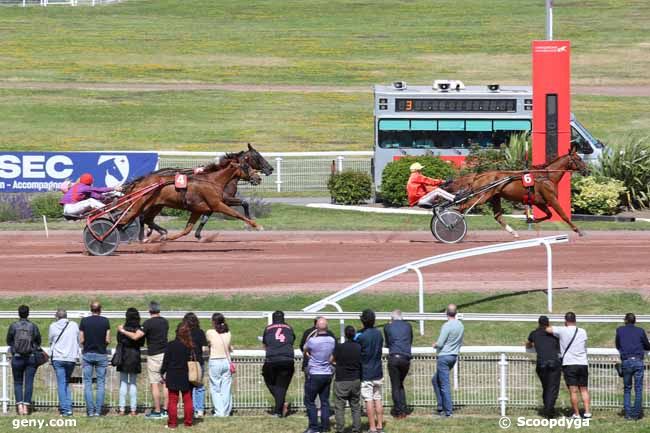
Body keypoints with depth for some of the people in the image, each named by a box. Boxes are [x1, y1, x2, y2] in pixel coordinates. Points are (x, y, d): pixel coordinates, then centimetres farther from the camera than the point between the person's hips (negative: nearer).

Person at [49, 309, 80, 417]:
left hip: (58, 358, -2)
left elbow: (50, 341, 12)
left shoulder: (53, 326, -1)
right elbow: (78, 341, 12)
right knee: (67, 383, 16)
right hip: (71, 358, 2)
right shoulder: (74, 325, 2)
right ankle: (68, 407, 7)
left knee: (61, 384, 0)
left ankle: (65, 409, -6)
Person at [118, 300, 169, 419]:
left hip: (154, 356, -6)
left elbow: (136, 336, -18)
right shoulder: (165, 322, 8)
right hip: (165, 354, 6)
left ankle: (157, 411, -4)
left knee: (154, 384, -3)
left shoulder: (149, 323, -13)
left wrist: (123, 331, -4)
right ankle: (165, 409, 10)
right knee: (165, 382, 9)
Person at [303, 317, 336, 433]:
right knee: (325, 401, 12)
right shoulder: (332, 341, -2)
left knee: (309, 401, 5)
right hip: (327, 373, 5)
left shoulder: (312, 341, -20)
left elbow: (305, 349, 2)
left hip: (314, 374, -5)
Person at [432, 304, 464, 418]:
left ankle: (448, 410, -5)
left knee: (444, 384, -4)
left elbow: (440, 343, -18)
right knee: (436, 380, 21)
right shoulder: (461, 326, 7)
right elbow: (460, 343, 17)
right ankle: (441, 406, 18)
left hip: (444, 357, -8)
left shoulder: (447, 326, -18)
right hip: (454, 356, 8)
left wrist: (435, 345, 3)